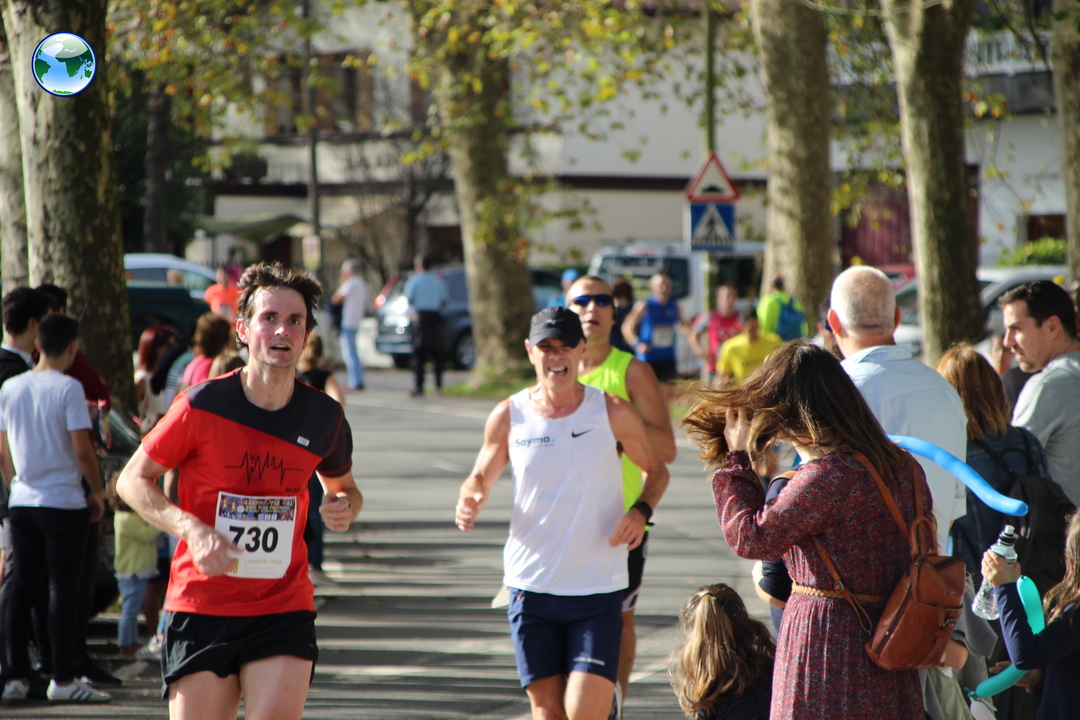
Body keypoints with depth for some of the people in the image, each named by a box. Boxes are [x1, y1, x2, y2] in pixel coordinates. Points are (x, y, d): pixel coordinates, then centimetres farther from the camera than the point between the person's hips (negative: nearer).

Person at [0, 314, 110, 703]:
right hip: (64, 502, -5)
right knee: (63, 587, -2)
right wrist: (97, 491, -1)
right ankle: (62, 679, -2)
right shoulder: (68, 388, -11)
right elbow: (82, 450, -13)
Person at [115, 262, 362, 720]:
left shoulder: (323, 417, 1)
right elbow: (132, 480, 0)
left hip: (284, 611, 1)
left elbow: (343, 486, 21)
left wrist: (345, 507, -5)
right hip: (200, 608, -1)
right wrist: (190, 528, -17)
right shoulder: (203, 406, -8)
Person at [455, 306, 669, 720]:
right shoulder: (509, 417, 1)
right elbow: (481, 477, 12)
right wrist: (470, 501, -11)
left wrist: (641, 511, -9)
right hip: (531, 588, 2)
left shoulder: (613, 414, -2)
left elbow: (656, 471, 11)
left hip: (598, 590, -2)